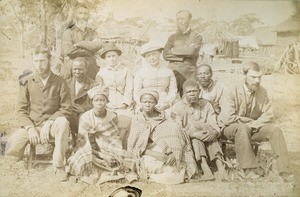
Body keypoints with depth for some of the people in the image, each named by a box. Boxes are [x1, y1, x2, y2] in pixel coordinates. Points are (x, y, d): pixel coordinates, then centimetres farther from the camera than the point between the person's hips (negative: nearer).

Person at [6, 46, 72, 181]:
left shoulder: (60, 83, -2)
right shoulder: (27, 82, 3)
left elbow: (66, 109, -6)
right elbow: (21, 110, 3)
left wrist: (48, 123, -20)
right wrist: (30, 128, -13)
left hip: (52, 125, -1)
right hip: (31, 125, 1)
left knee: (62, 123, -36)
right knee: (11, 150, -23)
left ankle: (59, 166, -21)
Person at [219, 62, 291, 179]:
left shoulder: (262, 92, 2)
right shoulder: (232, 92, -14)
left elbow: (268, 114, 2)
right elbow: (227, 118, -22)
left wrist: (254, 125, -16)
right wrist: (249, 122, -15)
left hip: (254, 128, 5)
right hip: (231, 128, -4)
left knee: (275, 130, -19)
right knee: (242, 128, -38)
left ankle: (284, 172, -22)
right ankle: (250, 170, -35)